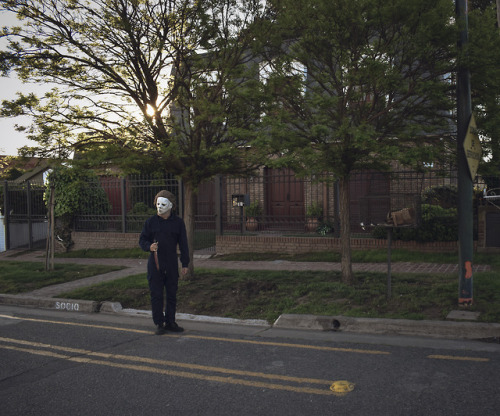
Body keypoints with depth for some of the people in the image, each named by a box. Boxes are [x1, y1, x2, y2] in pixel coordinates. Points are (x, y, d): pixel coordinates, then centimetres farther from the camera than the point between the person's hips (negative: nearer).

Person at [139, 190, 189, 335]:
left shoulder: (178, 222, 4)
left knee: (172, 294, 7)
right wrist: (149, 247, -18)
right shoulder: (150, 222, 2)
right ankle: (159, 324, 11)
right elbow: (142, 240, 5)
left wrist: (185, 264, 2)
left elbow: (183, 245, 6)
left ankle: (170, 322, 20)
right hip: (155, 264, -1)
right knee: (156, 295, 1)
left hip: (172, 264, 1)